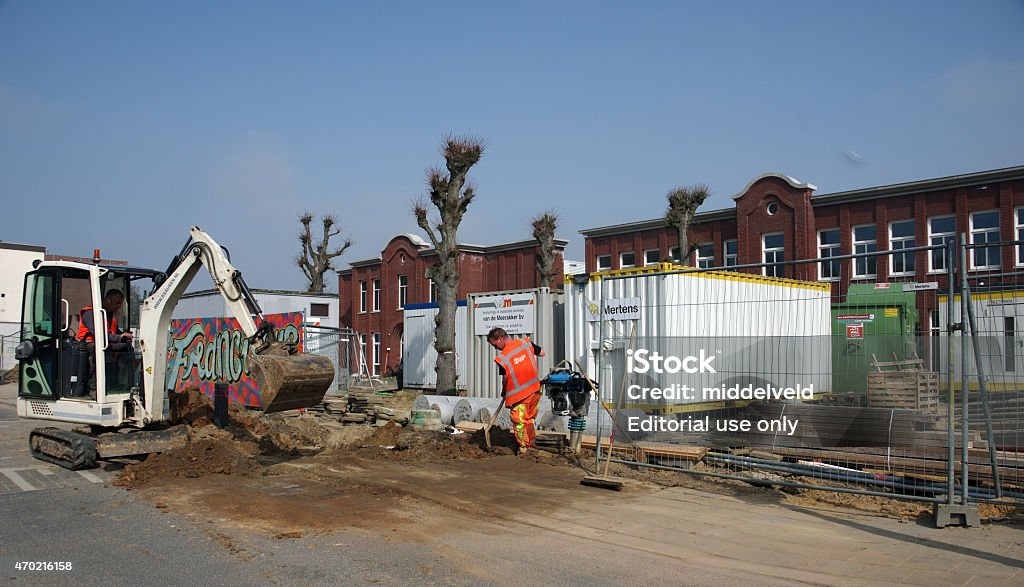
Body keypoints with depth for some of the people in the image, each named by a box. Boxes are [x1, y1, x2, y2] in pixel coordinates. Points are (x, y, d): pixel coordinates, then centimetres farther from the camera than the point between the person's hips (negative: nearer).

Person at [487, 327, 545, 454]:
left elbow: (505, 378, -9)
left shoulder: (502, 357, -16)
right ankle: (531, 443, 30)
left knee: (519, 421, 10)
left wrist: (504, 391, 10)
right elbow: (542, 353, 8)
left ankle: (523, 447, 16)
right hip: (535, 390, 5)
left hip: (519, 393, -5)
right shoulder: (526, 342, -4)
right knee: (530, 418, 21)